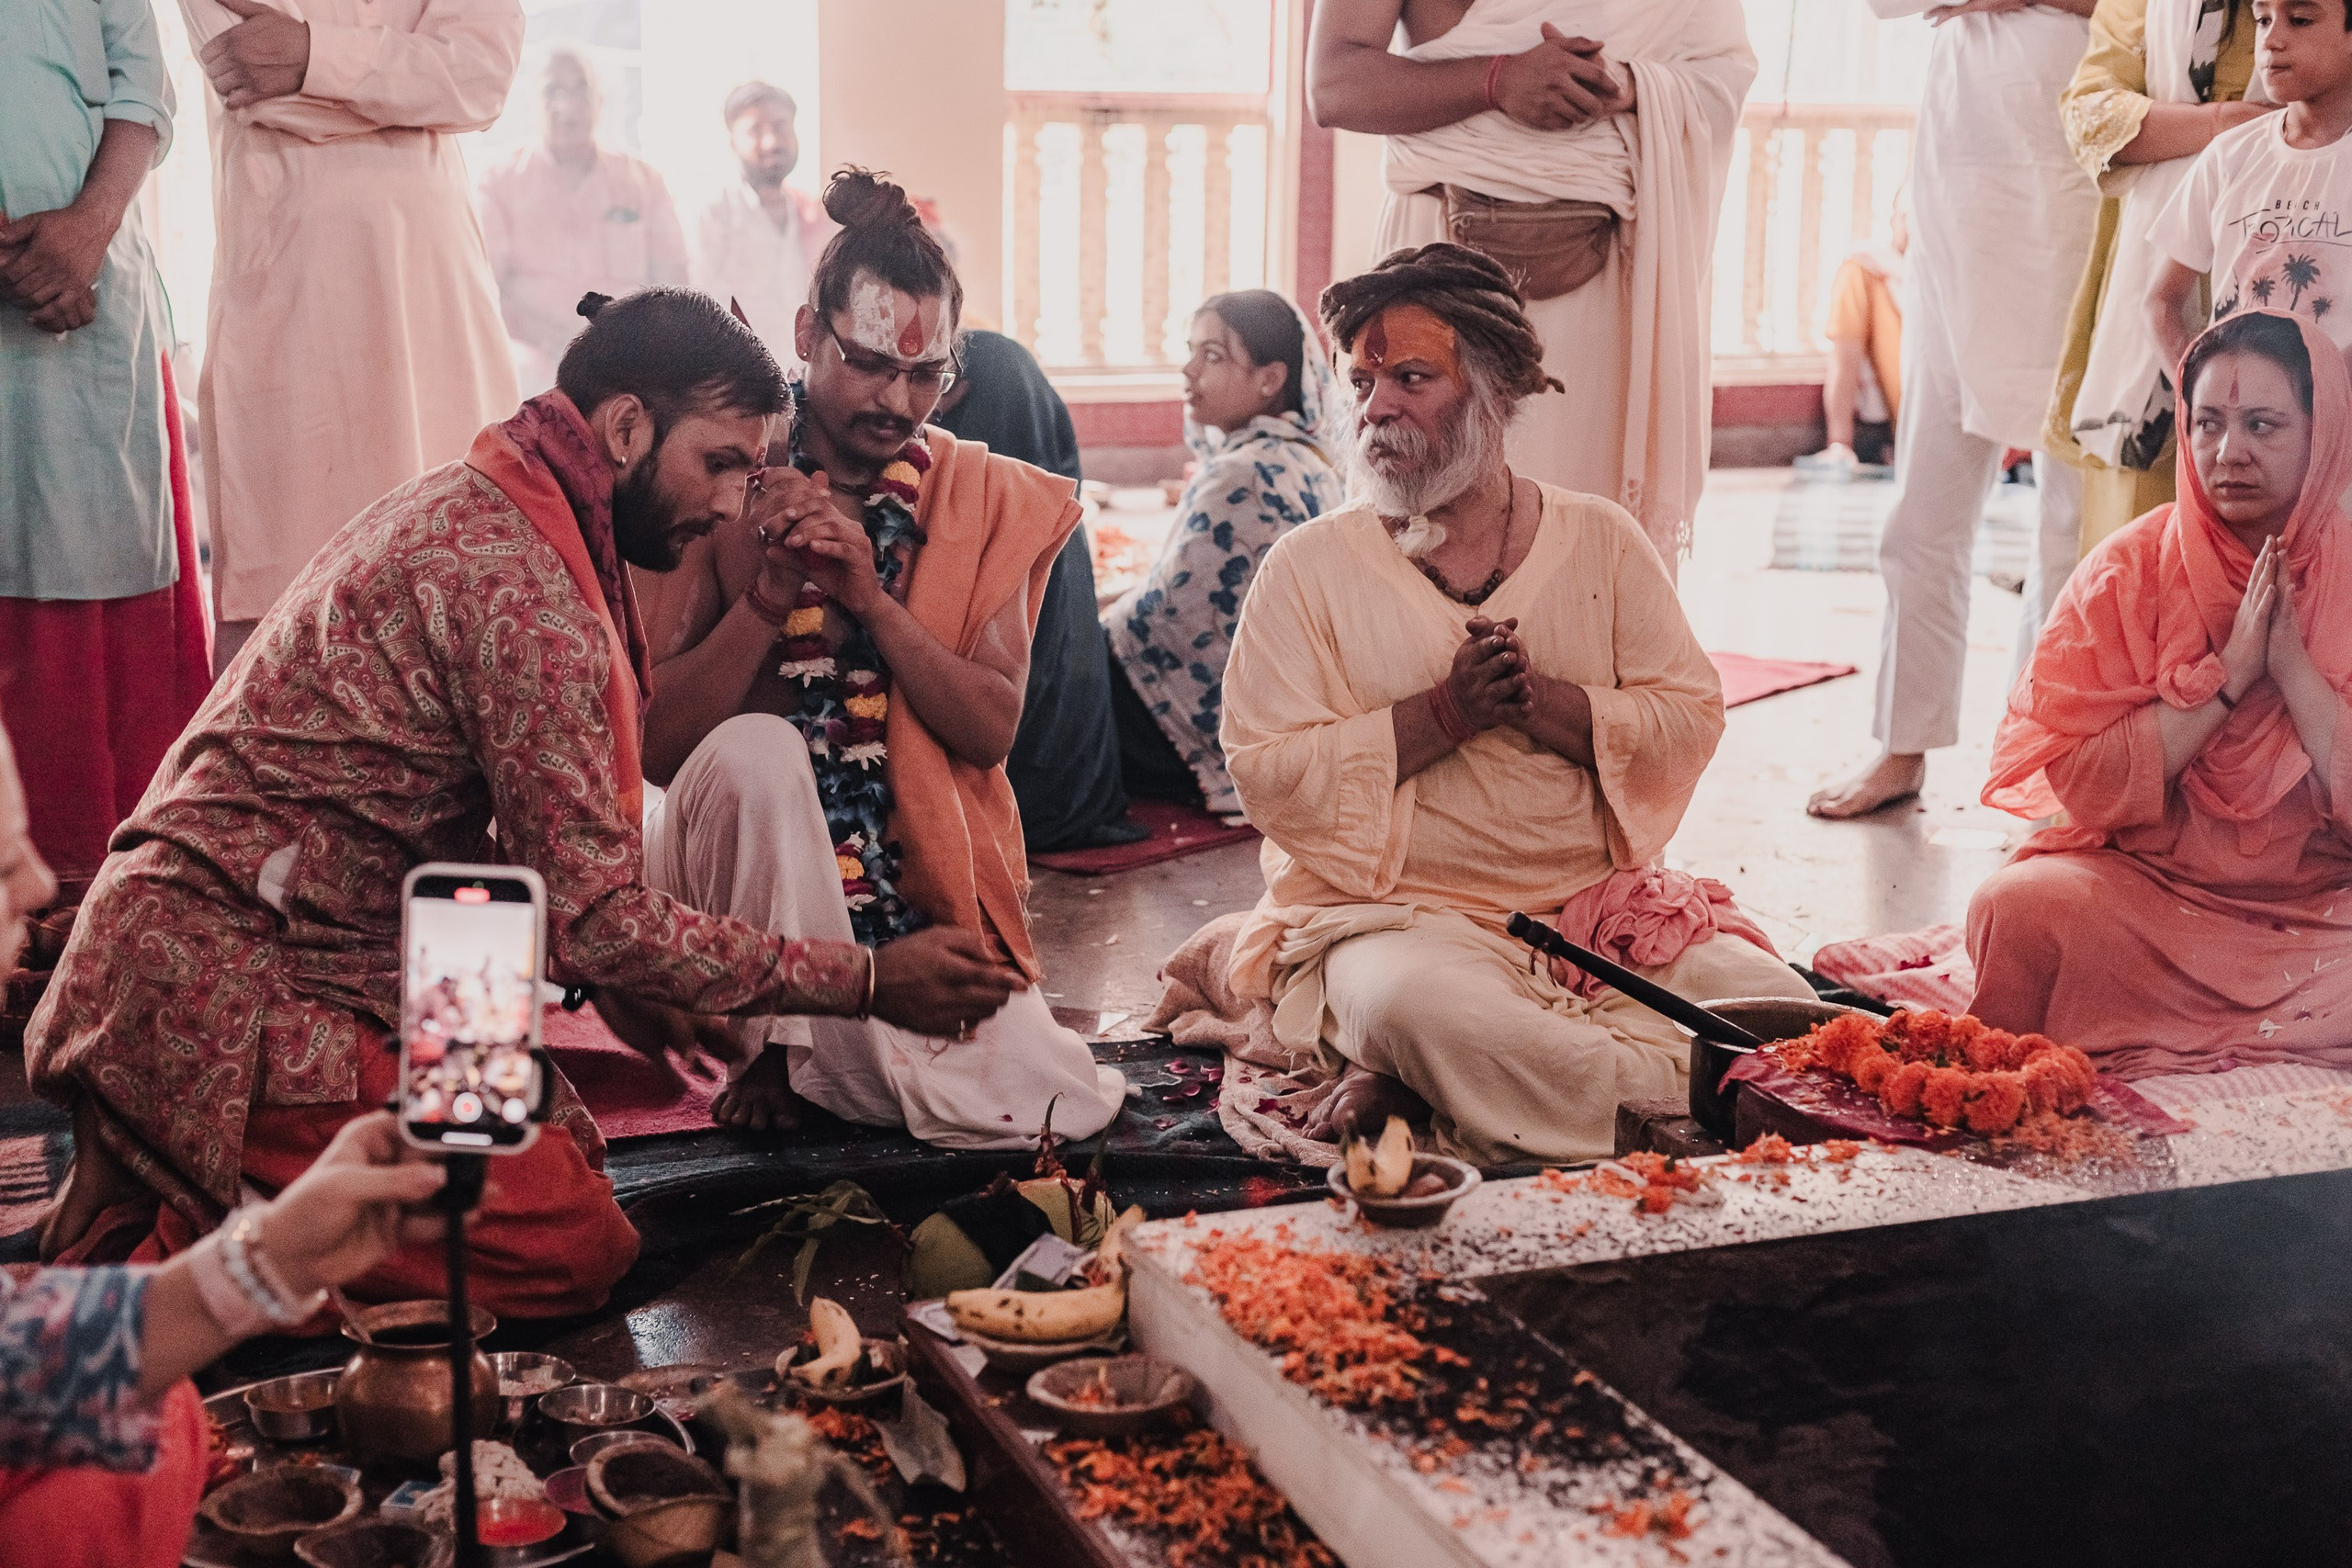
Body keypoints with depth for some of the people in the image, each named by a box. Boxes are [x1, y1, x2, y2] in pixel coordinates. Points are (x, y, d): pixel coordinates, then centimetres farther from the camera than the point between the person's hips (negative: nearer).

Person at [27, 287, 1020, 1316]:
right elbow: (594, 920, -18)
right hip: (228, 990, -10)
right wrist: (865, 982, -12)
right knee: (572, 1244, -14)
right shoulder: (521, 589, -19)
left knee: (561, 1142, 10)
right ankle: (166, 1261, -10)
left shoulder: (471, 503, 14)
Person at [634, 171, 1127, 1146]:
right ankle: (772, 1046, -13)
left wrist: (869, 596, -22)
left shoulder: (987, 501, 1)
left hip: (925, 880, 2)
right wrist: (770, 591, -24)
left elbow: (992, 728, -8)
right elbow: (660, 744, -11)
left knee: (1054, 1099, -16)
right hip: (749, 891, -2)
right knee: (755, 749, -34)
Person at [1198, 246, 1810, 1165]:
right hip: (1402, 915, -4)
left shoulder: (1602, 542, 10)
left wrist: (1541, 700, -13)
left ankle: (1419, 1087, -17)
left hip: (1603, 907, 4)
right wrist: (1446, 712, -14)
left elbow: (1691, 721, 3)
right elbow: (1266, 776, -6)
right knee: (1408, 1005, -39)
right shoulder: (1310, 568, 3)